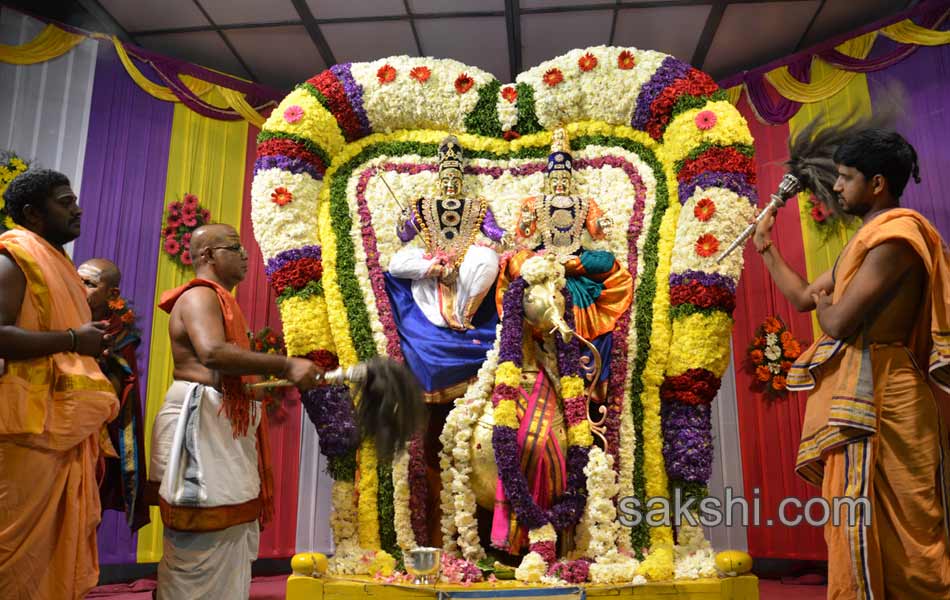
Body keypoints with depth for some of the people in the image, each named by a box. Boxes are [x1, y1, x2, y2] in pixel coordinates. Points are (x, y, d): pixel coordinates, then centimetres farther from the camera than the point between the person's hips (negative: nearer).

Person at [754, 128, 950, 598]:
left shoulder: (894, 236, -14)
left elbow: (838, 322, -21)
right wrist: (766, 248, 27)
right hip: (857, 391, 10)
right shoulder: (870, 238, 19)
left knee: (863, 526, -5)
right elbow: (801, 297, 24)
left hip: (872, 393, -10)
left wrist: (825, 304, 2)